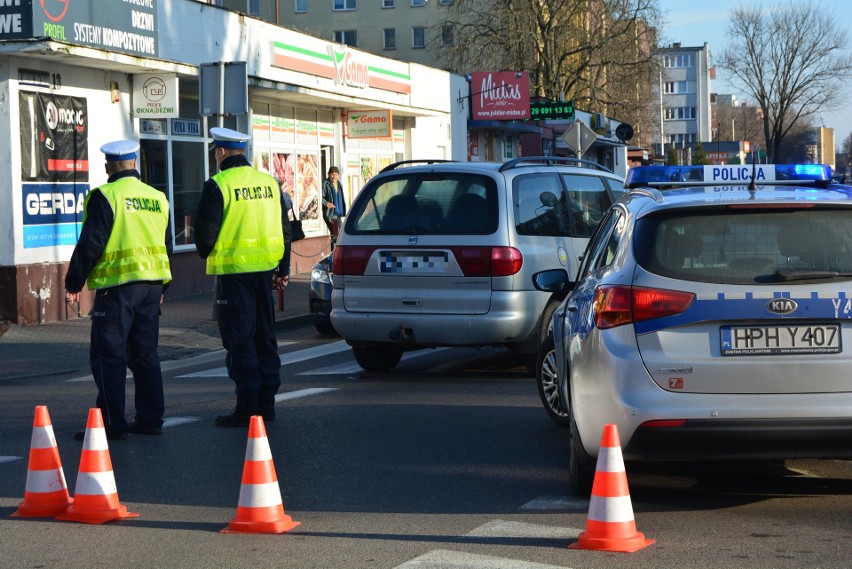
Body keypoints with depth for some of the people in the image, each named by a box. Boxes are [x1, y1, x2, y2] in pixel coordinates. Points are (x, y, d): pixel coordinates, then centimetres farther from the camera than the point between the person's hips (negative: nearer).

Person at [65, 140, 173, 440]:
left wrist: (73, 283, -2)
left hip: (117, 286, -7)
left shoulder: (105, 196, -9)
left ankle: (112, 422, -4)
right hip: (152, 285, 7)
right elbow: (167, 245, 19)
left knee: (108, 355, -2)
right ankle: (151, 418, 15)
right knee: (145, 353, 13)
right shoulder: (157, 198, 12)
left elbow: (90, 244, -12)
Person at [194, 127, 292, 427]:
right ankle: (266, 402, 16)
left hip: (233, 271, -6)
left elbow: (206, 231, -12)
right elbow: (285, 229, 14)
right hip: (265, 268, 6)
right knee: (265, 336, 13)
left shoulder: (218, 185, -11)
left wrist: (205, 253, 10)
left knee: (239, 339, -2)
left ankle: (247, 406, -3)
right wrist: (283, 268, 21)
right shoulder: (269, 182, 9)